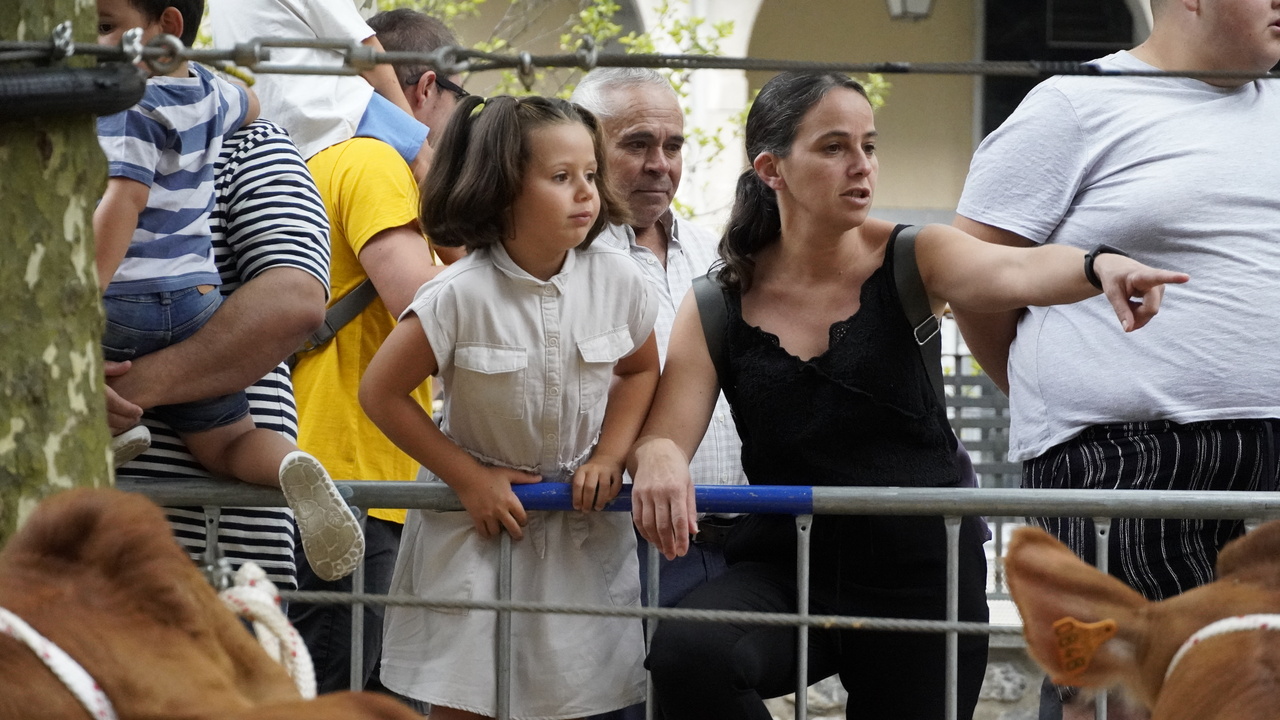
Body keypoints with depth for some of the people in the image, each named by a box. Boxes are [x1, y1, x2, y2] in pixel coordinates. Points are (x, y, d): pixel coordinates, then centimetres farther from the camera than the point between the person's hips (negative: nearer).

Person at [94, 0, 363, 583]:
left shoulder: (127, 106, -11)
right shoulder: (209, 91, 13)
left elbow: (122, 203, -22)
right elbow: (248, 108, 37)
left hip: (126, 299, -7)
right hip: (196, 297, 7)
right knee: (227, 444, 10)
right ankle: (291, 466, -22)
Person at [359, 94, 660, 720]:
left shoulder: (617, 282, -9)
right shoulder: (461, 295, -19)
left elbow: (639, 370, 10)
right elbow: (381, 392, -12)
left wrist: (610, 456, -5)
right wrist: (469, 478, -12)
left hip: (582, 527, 3)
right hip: (478, 522, -3)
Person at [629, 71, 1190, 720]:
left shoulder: (911, 260, -4)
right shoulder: (718, 308, -1)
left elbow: (1011, 272, -24)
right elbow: (662, 434, -6)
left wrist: (1100, 267, -47)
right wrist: (657, 459, -32)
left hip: (920, 577, 0)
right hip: (784, 567, 0)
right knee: (689, 653, -29)